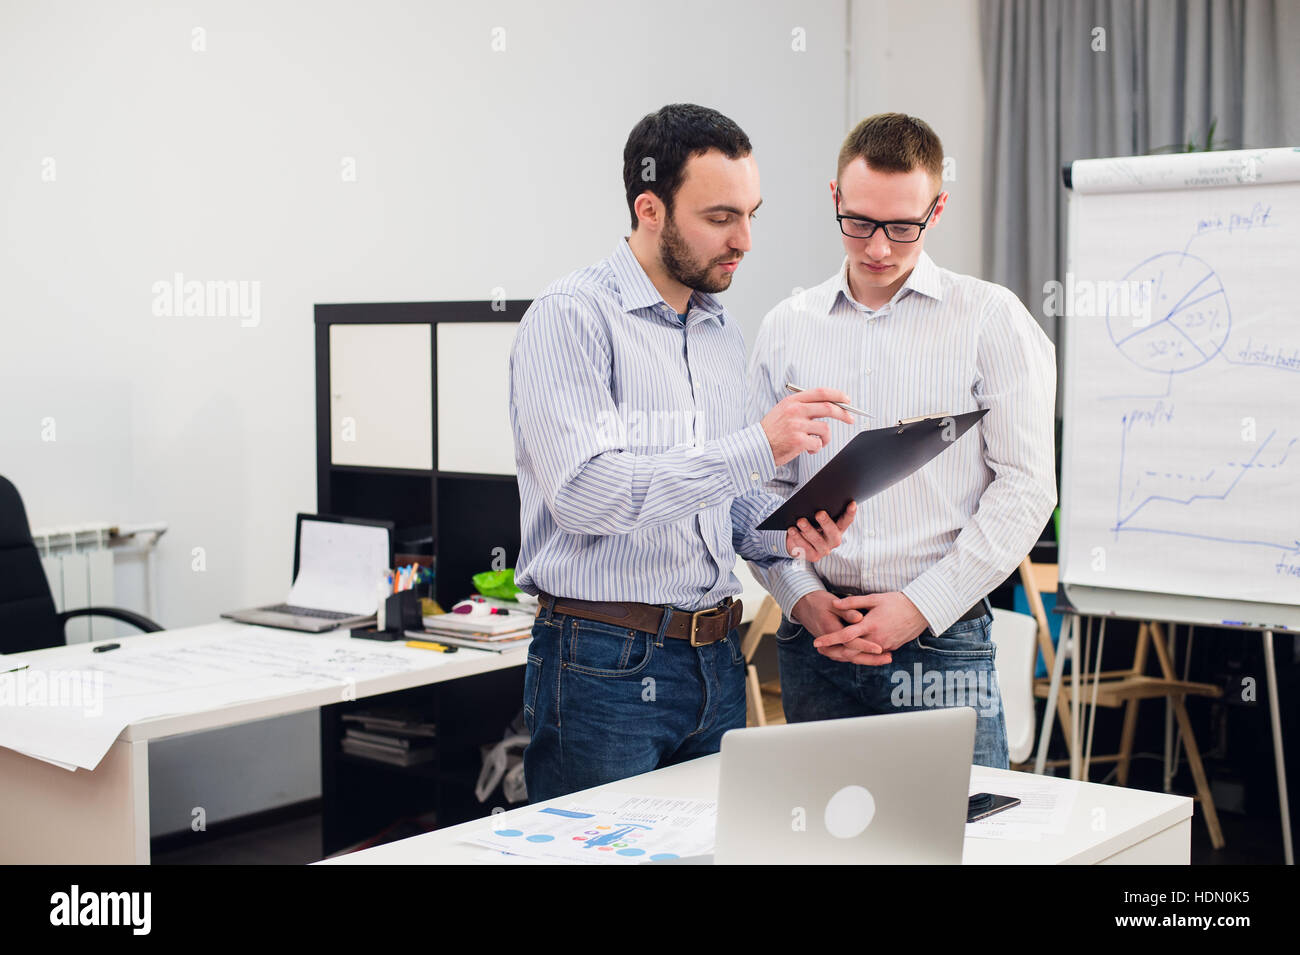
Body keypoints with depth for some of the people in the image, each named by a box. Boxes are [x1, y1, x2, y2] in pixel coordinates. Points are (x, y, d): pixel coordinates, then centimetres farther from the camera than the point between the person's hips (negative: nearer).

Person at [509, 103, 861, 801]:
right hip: (604, 666, -7)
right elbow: (583, 489, -23)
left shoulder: (724, 333, 14)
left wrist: (786, 530, -3)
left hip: (716, 664, 7)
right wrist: (759, 446, -23)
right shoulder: (570, 316, -10)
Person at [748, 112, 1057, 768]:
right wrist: (804, 598, -5)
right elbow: (763, 487, 10)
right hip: (814, 642, 3)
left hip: (942, 641, -2)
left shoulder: (992, 319, 0)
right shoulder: (787, 328, 10)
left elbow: (1026, 486, -5)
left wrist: (922, 606, -11)